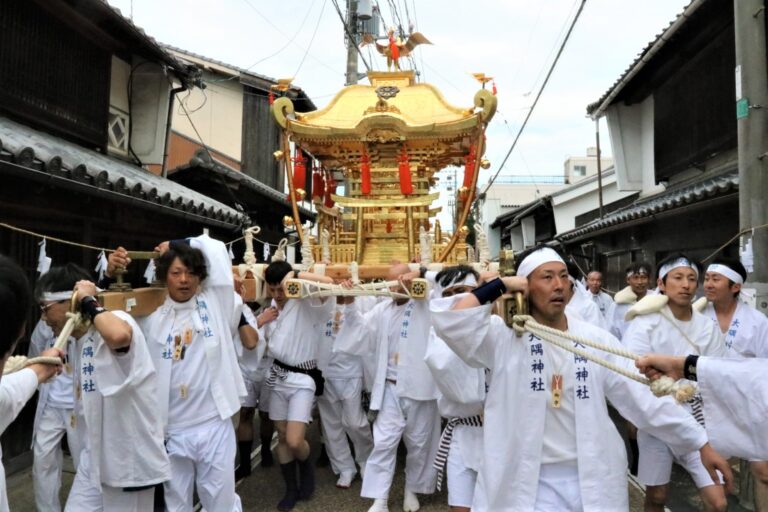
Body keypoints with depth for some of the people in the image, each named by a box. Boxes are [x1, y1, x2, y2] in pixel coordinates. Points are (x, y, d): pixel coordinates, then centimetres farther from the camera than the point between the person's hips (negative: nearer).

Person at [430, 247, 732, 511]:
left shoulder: (597, 341, 0)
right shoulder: (504, 337, -9)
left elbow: (643, 399, 3)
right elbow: (448, 321, -23)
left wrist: (701, 443, 2)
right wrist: (499, 285, -16)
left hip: (593, 480, 3)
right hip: (524, 483, -3)